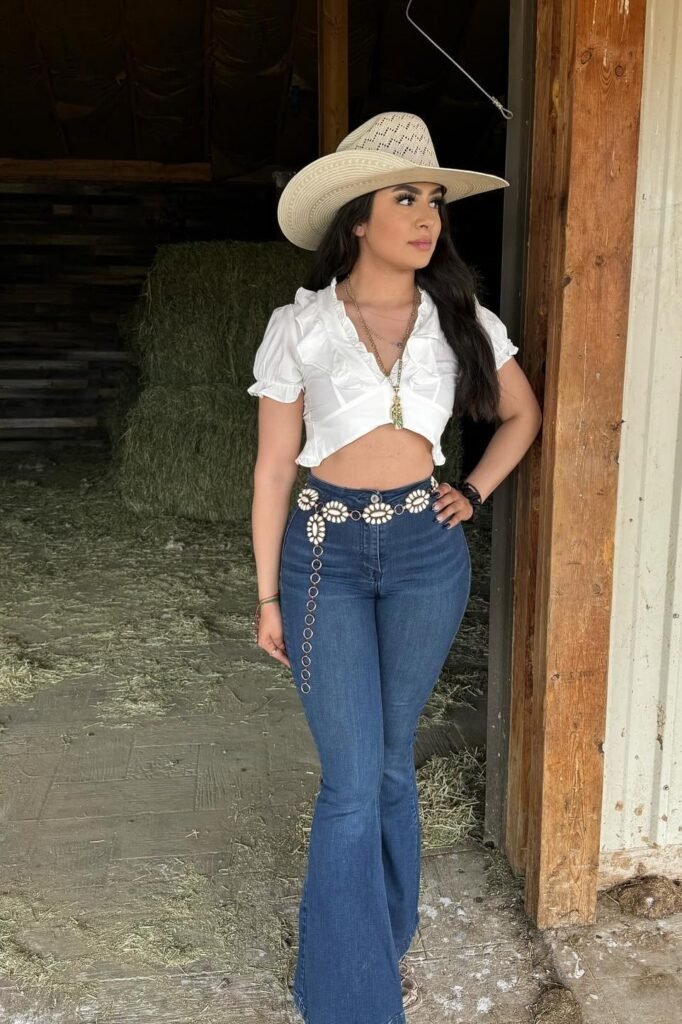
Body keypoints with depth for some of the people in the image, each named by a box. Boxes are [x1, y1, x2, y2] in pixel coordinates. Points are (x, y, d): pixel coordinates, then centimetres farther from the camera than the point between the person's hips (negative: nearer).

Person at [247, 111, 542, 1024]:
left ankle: (386, 939, 37)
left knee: (393, 763, 15)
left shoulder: (462, 321, 2)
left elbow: (522, 416, 19)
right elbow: (273, 467, -1)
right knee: (352, 780, -2)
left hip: (426, 550, 2)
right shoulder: (298, 327, -3)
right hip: (327, 553, -2)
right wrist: (269, 594, 0)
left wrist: (475, 491, 7)